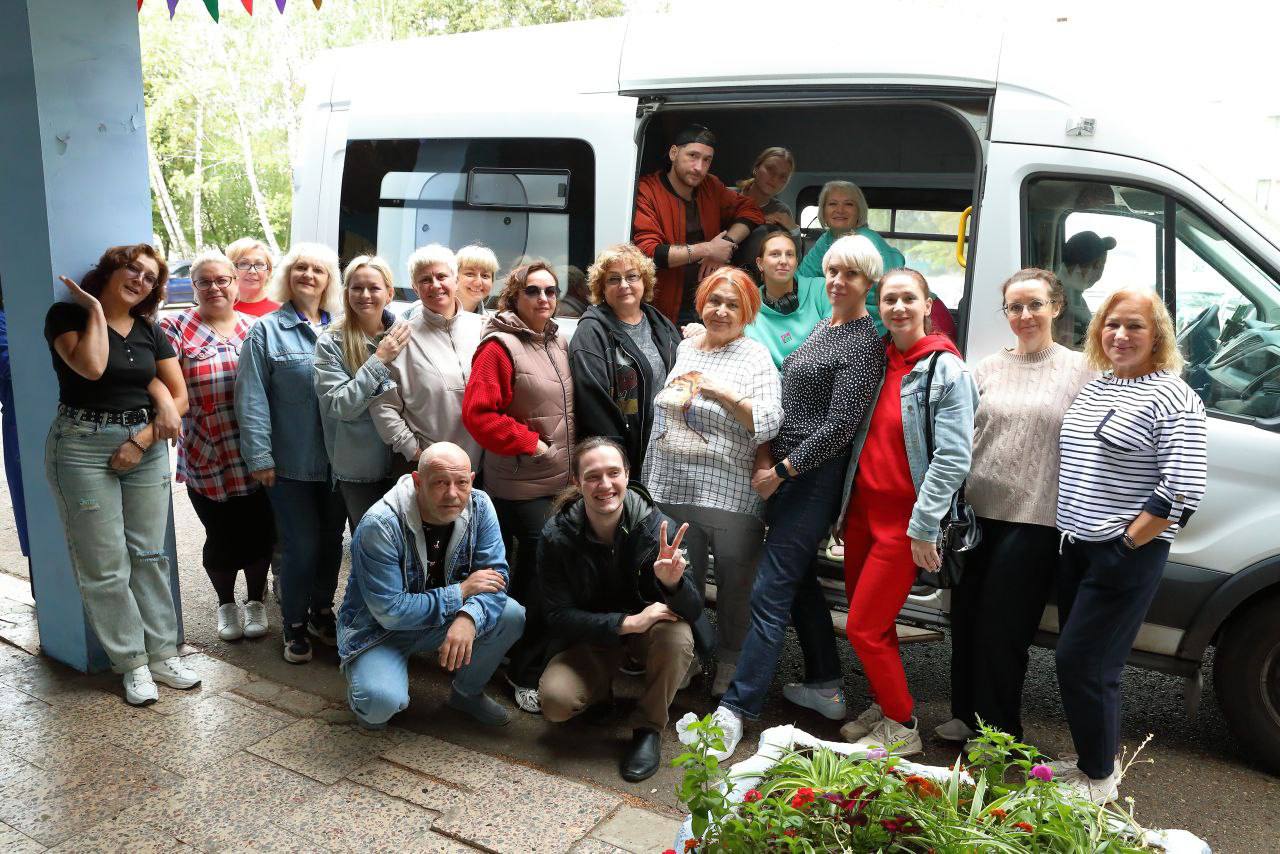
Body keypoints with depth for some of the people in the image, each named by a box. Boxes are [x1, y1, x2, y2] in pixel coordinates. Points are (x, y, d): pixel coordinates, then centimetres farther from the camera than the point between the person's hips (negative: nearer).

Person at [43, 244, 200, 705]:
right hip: (83, 447, -4)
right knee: (104, 565, 0)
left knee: (148, 556, 6)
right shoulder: (67, 314, -2)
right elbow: (91, 367, -22)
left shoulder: (150, 330, 11)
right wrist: (95, 309, -11)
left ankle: (162, 654, 15)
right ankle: (132, 662, 10)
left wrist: (142, 440, -7)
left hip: (146, 446, 4)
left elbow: (179, 395, 6)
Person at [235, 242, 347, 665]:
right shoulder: (267, 331, -4)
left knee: (331, 540, 15)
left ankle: (322, 612, 35)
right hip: (292, 464, -3)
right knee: (301, 546, 1)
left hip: (337, 461, 4)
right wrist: (260, 458, -12)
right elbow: (252, 400, -8)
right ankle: (295, 625, 21)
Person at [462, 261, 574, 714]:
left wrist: (575, 462, 12)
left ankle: (539, 664, 30)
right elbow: (479, 413, -18)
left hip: (562, 482, 7)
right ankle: (526, 675, 15)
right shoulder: (499, 346, -11)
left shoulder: (559, 344, 11)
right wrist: (531, 444, -15)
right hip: (523, 486, -7)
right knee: (535, 579, -2)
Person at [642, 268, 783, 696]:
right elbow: (661, 413, 21)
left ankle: (730, 663, 25)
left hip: (731, 496, -4)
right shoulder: (683, 349, 13)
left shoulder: (755, 358, -2)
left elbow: (768, 424, -12)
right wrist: (649, 479, 20)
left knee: (734, 582, 6)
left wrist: (724, 393, -20)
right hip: (673, 488, 4)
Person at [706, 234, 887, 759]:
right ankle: (826, 687, 31)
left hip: (814, 477, -9)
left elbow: (840, 425, -17)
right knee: (799, 580, 17)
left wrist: (783, 470, -14)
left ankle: (736, 709, -5)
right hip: (785, 470, 9)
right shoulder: (823, 326, 15)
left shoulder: (865, 341, -11)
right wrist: (771, 456, 10)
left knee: (770, 592, -9)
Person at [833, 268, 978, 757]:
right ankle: (882, 708, 34)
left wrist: (924, 527, -17)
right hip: (862, 509, 6)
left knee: (864, 627, -3)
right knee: (870, 621, 15)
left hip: (904, 520, -6)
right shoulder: (876, 361, 7)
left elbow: (953, 457, -16)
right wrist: (844, 507, 12)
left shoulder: (946, 370, -12)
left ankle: (902, 729, 16)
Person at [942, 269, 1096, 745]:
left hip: (1035, 519, -4)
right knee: (965, 619, 11)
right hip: (977, 512, 4)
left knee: (1002, 629, 1)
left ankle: (996, 732, 17)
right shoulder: (988, 369, 9)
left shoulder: (1080, 371, 0)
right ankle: (966, 715, 29)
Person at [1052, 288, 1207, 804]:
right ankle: (1090, 760, 30)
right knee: (1079, 662, 14)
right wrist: (1069, 534, 13)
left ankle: (1100, 779, 14)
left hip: (1127, 554, -7)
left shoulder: (1171, 399, -12)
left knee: (1080, 664, -5)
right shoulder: (1092, 389, 11)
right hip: (1075, 548, 7)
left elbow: (1183, 490, -18)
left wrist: (1128, 544, -16)